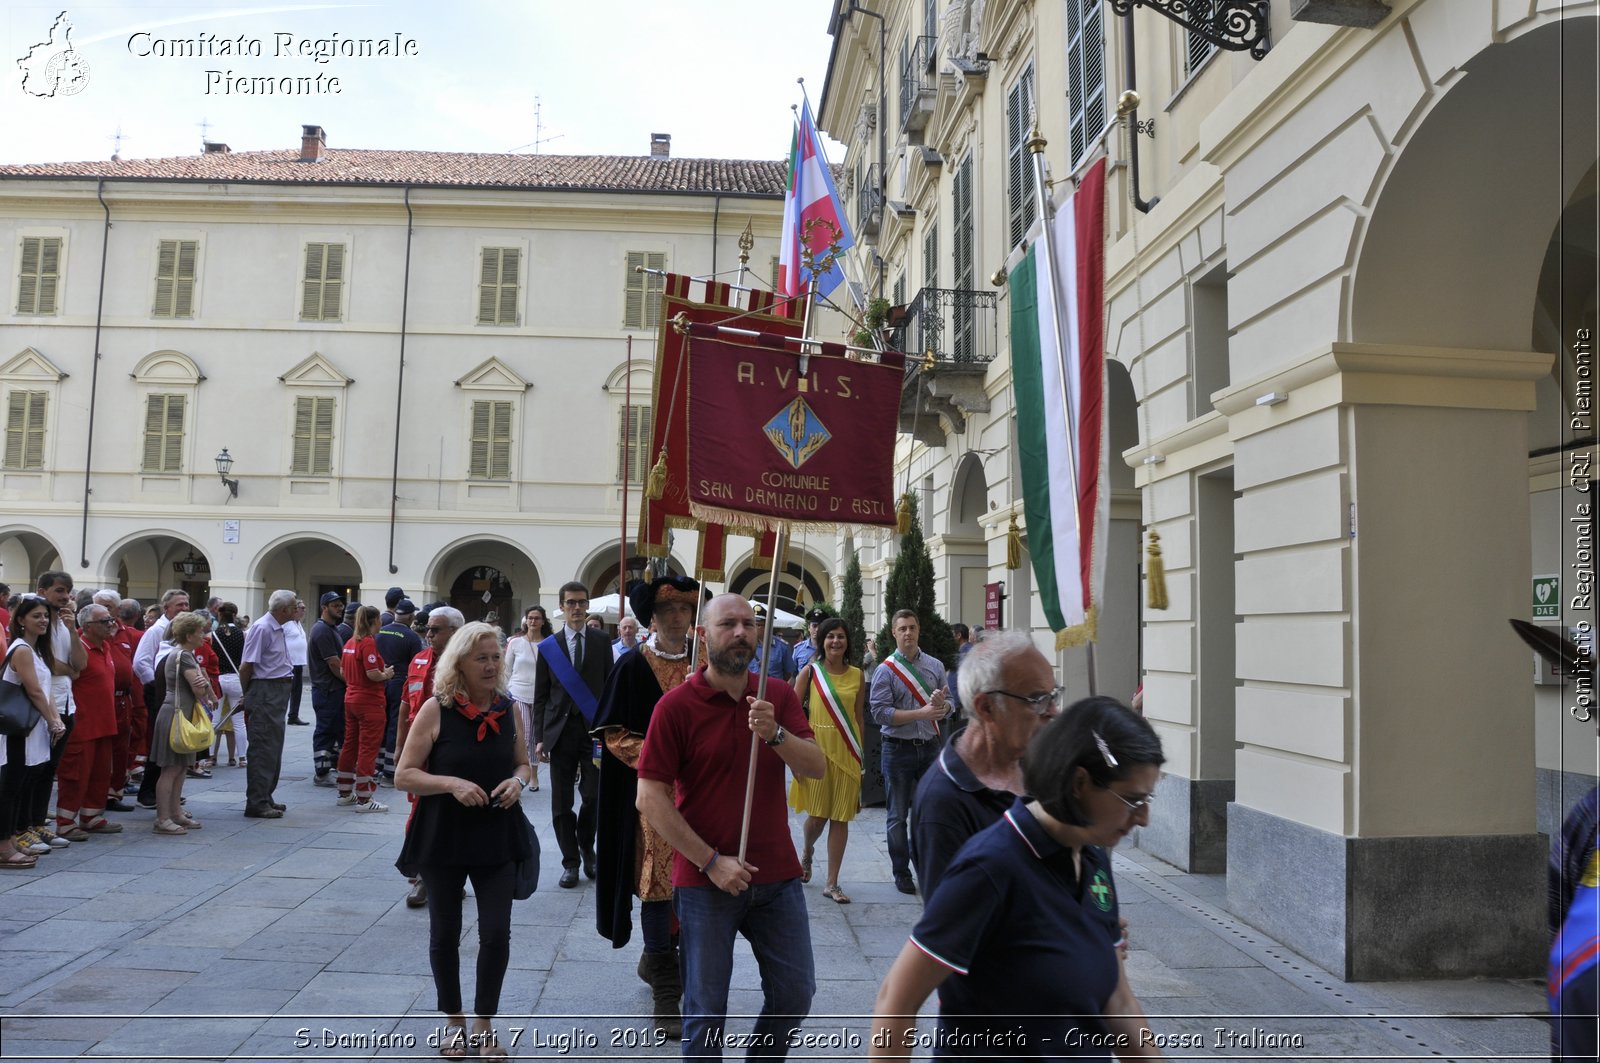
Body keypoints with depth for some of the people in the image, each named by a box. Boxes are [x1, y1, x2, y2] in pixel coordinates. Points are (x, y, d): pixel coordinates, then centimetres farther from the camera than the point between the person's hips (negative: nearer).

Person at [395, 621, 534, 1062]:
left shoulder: (508, 709, -1)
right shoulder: (436, 710, -11)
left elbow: (523, 763, 12)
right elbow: (403, 776, -10)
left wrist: (518, 782, -10)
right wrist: (451, 783, -24)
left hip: (497, 839, 2)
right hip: (443, 840, -2)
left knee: (496, 934, 1)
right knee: (445, 934, 13)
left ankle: (483, 1026, 21)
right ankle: (454, 1022, 34)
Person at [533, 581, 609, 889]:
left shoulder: (602, 642, 5)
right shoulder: (548, 647, 6)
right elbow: (541, 696, 7)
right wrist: (539, 737, 2)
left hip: (594, 729, -1)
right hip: (561, 729, 1)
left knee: (593, 796, -5)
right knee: (561, 802, 4)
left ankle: (586, 848, 22)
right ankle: (570, 861, 17)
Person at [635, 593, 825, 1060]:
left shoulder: (778, 695, 2)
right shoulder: (676, 705, -10)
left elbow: (817, 767, -5)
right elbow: (651, 798, -12)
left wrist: (775, 733, -24)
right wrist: (711, 862, -15)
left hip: (777, 876, 4)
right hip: (705, 880, -4)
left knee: (796, 991, 13)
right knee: (706, 1008, 8)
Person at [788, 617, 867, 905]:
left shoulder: (857, 675, 6)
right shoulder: (810, 672, -1)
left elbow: (859, 717, 11)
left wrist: (860, 755, 10)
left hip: (846, 752, 2)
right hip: (817, 747, -2)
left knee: (841, 817, 3)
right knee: (817, 814, 3)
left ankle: (832, 883, 13)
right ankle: (806, 853, 37)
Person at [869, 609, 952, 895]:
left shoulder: (934, 666, 7)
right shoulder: (885, 670, -4)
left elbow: (949, 706, 10)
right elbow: (880, 712, -13)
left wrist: (941, 704, -15)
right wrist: (921, 713, -17)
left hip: (930, 747, 3)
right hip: (898, 750, -3)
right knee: (898, 815, 7)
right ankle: (901, 873, 19)